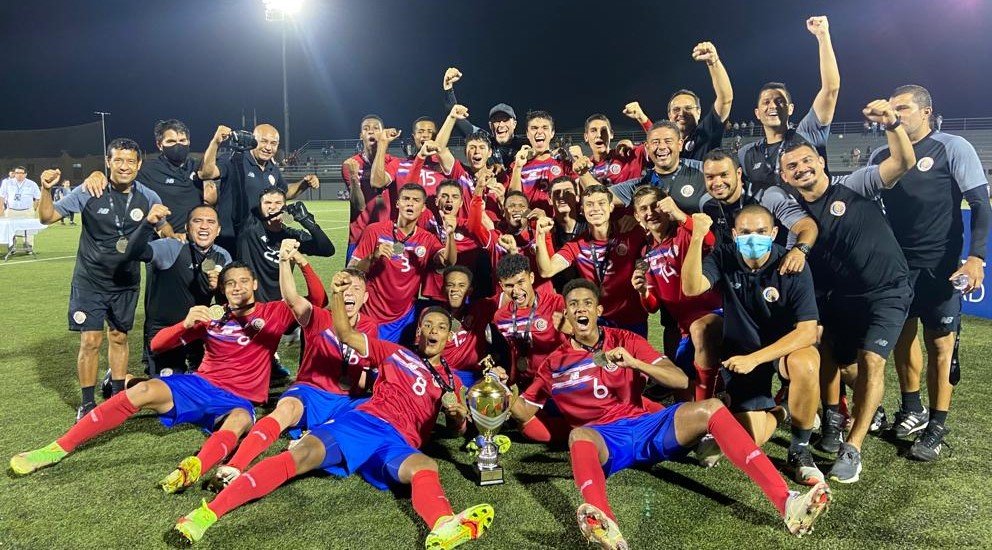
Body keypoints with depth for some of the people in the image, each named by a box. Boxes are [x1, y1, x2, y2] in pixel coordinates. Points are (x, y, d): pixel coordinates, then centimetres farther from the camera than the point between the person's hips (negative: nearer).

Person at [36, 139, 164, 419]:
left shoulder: (148, 197, -8)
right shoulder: (88, 192, -13)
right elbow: (47, 217, -7)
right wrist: (46, 190, -25)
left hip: (126, 281, 2)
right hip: (90, 280, -2)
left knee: (119, 338, 14)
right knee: (90, 341, -3)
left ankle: (118, 396, 28)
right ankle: (87, 403, 12)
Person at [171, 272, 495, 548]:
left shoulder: (451, 381, 25)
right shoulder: (396, 354, 20)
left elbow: (458, 429, 24)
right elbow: (345, 334, 11)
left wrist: (459, 413, -1)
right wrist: (337, 294, -7)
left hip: (400, 443, 1)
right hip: (364, 421, -1)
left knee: (425, 466, -36)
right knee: (303, 454, -28)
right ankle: (210, 511, -33)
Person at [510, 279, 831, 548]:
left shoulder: (625, 341, 13)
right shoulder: (555, 363, 14)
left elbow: (681, 381, 3)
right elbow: (524, 413, 15)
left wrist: (634, 362, -13)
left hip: (646, 425, 2)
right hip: (602, 438, -1)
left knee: (709, 408, -23)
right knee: (579, 435, -38)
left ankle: (787, 503, -34)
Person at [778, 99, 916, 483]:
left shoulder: (855, 186, -11)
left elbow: (903, 163, -25)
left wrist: (892, 124, -40)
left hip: (887, 291, -4)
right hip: (838, 296, 5)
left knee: (871, 360, -18)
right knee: (827, 356, 10)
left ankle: (852, 449, -10)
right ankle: (833, 416, 41)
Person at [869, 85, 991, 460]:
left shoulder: (953, 148, -6)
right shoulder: (881, 157, 8)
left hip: (939, 266, -4)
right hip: (896, 263, 5)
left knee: (939, 344, 0)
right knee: (902, 336, 11)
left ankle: (936, 427, 12)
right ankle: (912, 411, 29)